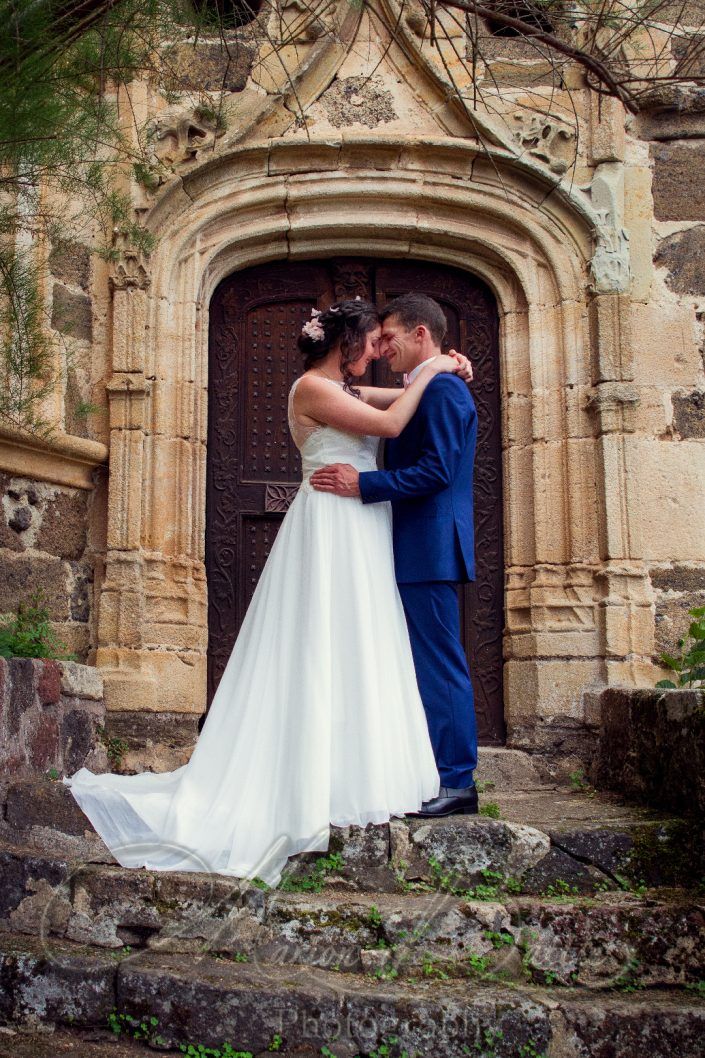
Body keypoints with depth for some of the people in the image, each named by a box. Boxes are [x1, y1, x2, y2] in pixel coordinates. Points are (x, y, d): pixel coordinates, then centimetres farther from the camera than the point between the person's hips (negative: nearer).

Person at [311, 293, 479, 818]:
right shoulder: (428, 391, 20)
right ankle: (440, 775, 19)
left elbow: (435, 471, -20)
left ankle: (457, 783, 0)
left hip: (430, 550, -11)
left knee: (440, 665, -6)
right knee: (427, 665, 12)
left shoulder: (442, 389, -11)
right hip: (418, 551, 11)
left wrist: (362, 484, -20)